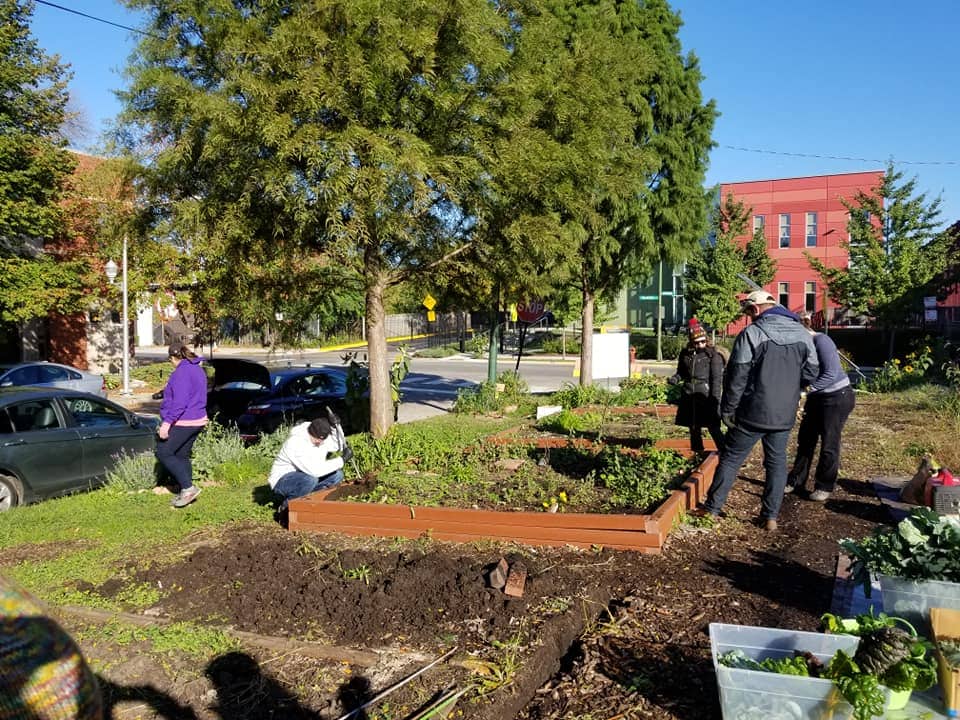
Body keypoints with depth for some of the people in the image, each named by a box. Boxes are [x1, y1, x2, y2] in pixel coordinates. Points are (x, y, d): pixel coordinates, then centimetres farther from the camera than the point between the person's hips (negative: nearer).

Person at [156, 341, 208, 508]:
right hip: (197, 421, 10)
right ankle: (185, 493, 17)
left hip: (182, 423, -10)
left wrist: (167, 423, -25)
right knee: (182, 456, 15)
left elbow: (180, 402, -24)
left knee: (163, 453, -3)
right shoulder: (198, 370, 14)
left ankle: (188, 487, -8)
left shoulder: (181, 372, -16)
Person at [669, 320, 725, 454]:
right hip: (689, 396, 5)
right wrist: (676, 378, -2)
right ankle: (697, 451, 30)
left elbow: (717, 379, -10)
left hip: (705, 396, -5)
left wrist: (715, 400, -15)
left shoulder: (713, 355, -7)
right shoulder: (685, 354, 7)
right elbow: (682, 372, 21)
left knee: (713, 426, -7)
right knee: (694, 427, 15)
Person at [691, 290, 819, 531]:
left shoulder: (751, 333, -13)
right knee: (777, 462, 13)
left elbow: (736, 377, -14)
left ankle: (712, 508, 13)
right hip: (785, 414, 5)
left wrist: (727, 410, -6)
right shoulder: (803, 334, 5)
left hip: (753, 412, -5)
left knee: (731, 458, 6)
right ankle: (770, 516, 15)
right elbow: (811, 373, 8)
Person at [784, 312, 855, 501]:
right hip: (817, 398, 8)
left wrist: (808, 389, -29)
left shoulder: (821, 341, -22)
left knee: (829, 444, 2)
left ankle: (824, 487, 15)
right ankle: (796, 481, 21)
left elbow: (831, 374, -26)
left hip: (838, 397, -8)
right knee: (805, 439, 11)